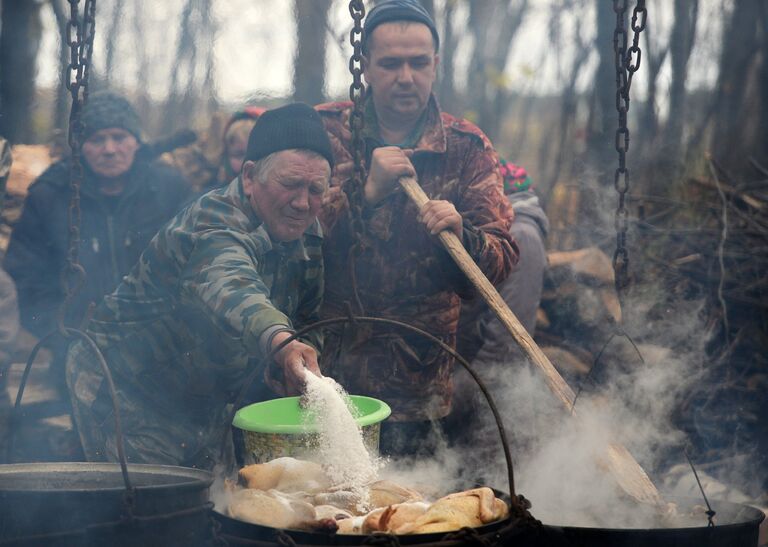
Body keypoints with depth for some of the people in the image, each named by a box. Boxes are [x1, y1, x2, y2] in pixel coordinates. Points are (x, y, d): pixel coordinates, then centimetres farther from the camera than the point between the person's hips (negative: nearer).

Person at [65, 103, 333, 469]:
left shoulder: (307, 234, -1)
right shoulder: (213, 222, -29)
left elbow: (308, 320, 8)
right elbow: (228, 285, -52)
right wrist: (280, 340, -72)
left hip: (205, 404, 8)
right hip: (129, 394, -8)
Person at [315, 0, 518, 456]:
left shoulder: (467, 149, 3)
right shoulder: (325, 131, 2)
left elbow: (503, 262, -4)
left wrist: (458, 235, -24)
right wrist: (366, 192, -22)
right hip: (324, 366, 0)